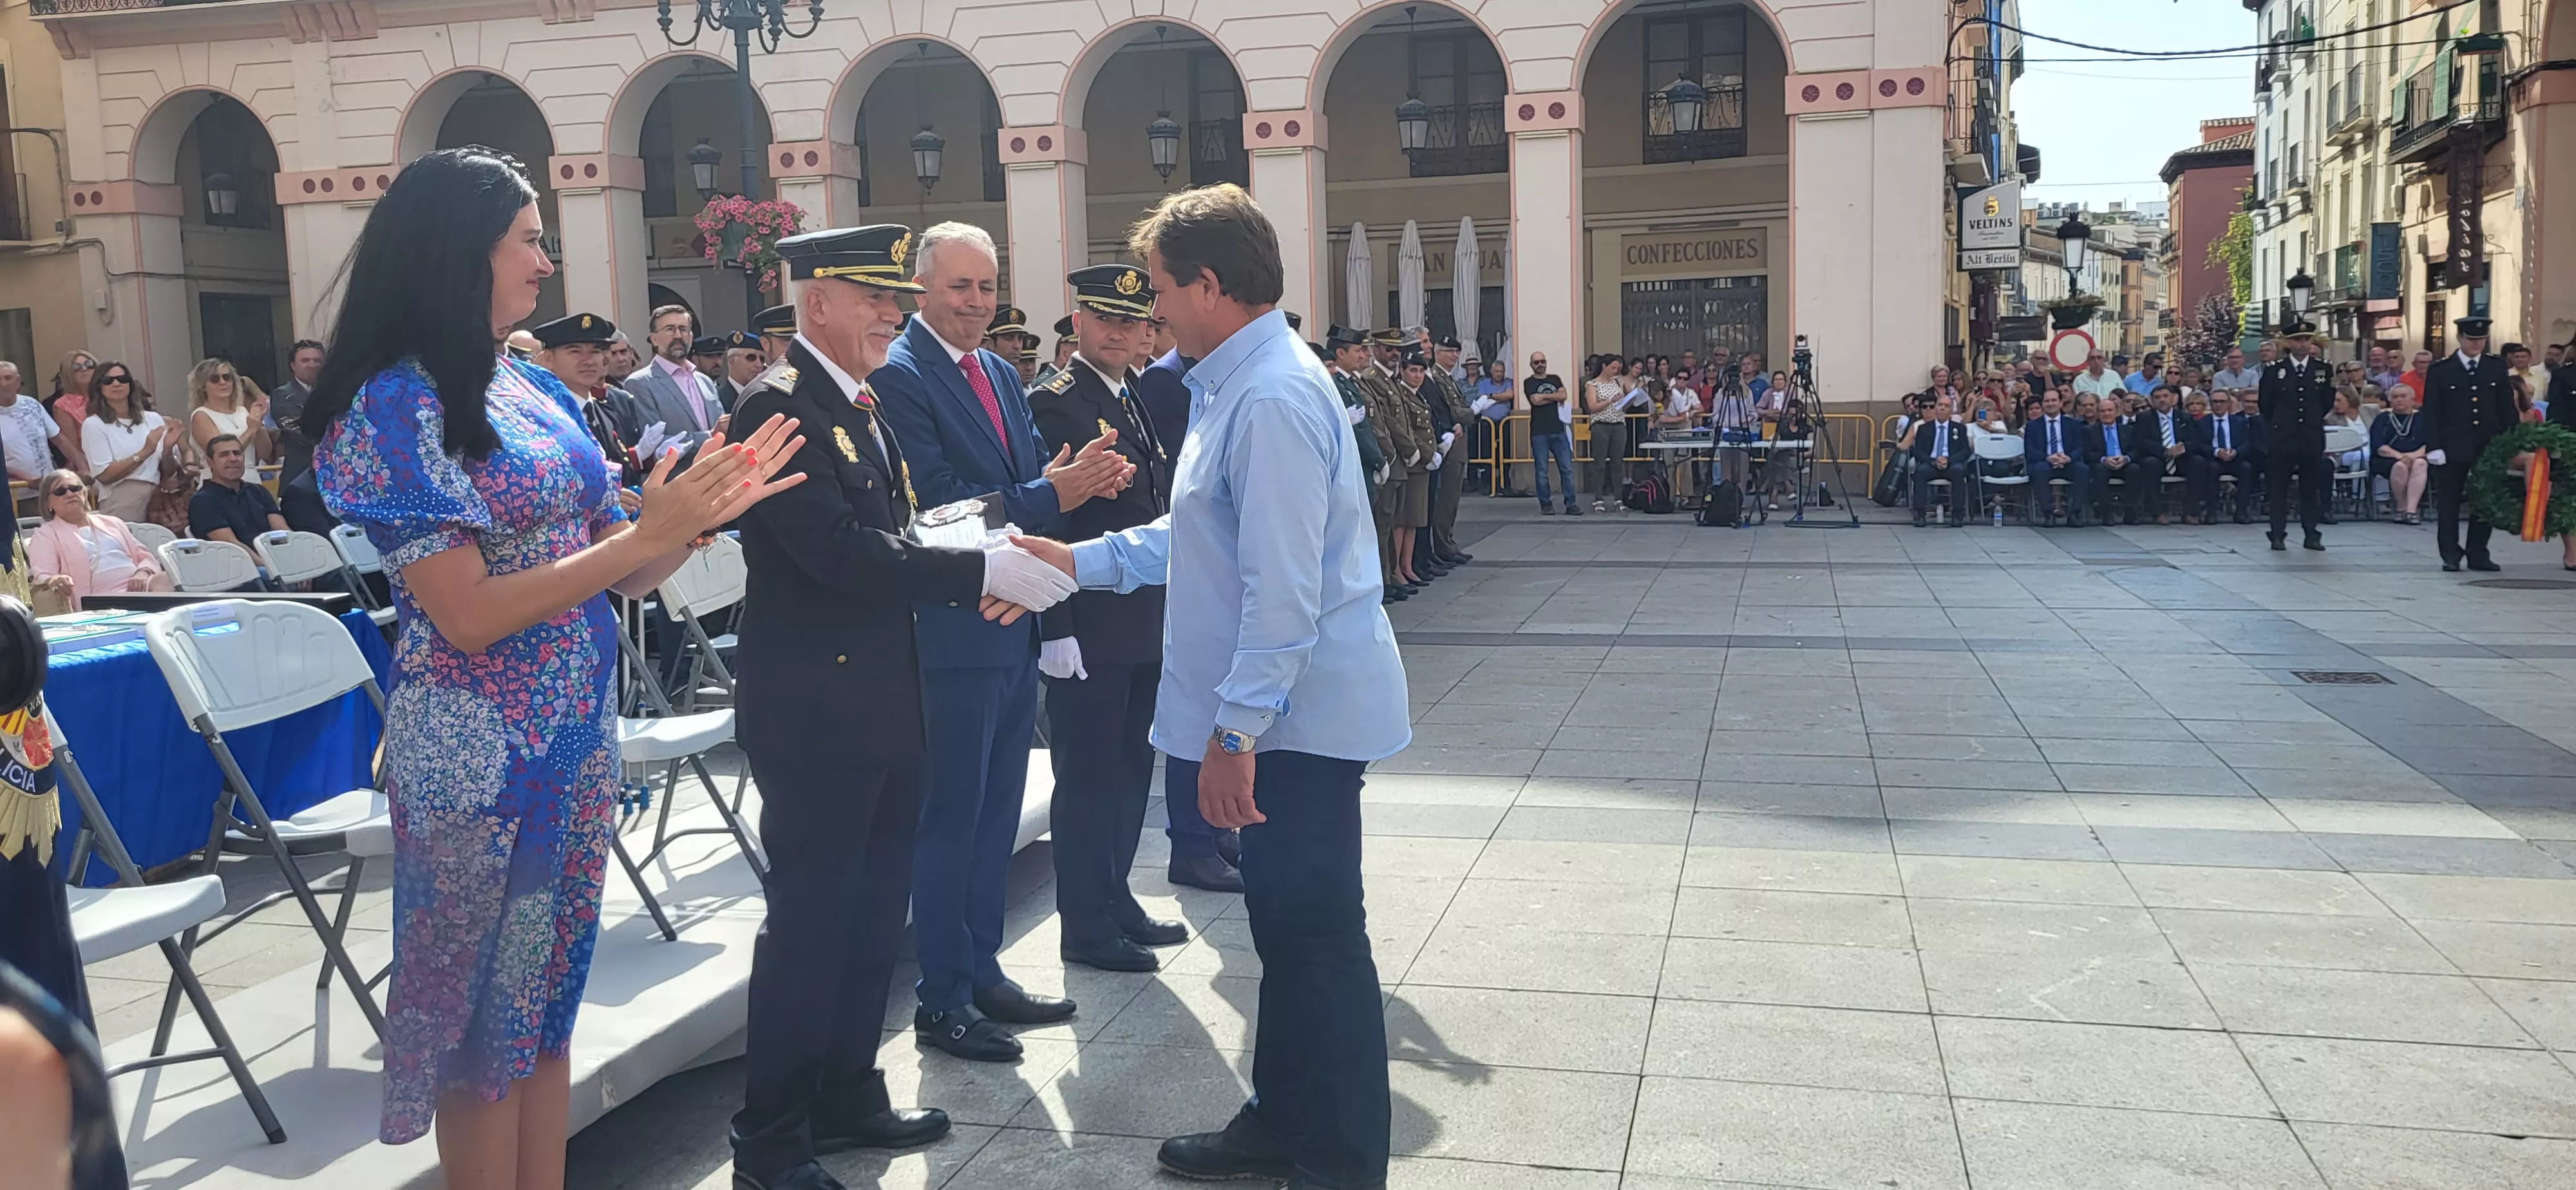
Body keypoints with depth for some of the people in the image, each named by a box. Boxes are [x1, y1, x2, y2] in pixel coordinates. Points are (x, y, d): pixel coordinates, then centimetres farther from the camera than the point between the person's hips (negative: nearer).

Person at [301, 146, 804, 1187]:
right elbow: (470, 614, -19)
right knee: (486, 1018, 7)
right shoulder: (397, 407, -13)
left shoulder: (534, 390, 7)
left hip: (578, 738, 7)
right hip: (480, 751, -7)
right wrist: (649, 533, -21)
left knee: (550, 996, 16)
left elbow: (613, 577, 9)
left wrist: (709, 508, -7)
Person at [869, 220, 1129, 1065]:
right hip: (953, 633, -9)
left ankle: (982, 972, 31)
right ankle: (942, 1002, 13)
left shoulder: (1001, 375, 14)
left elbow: (1028, 480, 11)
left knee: (997, 810, 17)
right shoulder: (899, 376, -13)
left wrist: (1080, 480, -11)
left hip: (1013, 624, 9)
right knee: (950, 816, 1)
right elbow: (934, 508, -21)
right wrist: (1049, 496, -26)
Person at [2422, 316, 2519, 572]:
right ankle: (2451, 555, 9)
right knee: (2449, 504, 2)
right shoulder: (2440, 371, 0)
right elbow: (2431, 413, -2)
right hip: (2452, 449, -2)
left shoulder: (2497, 368, 8)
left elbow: (2507, 409, 8)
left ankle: (2478, 554, 14)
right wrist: (2434, 447, -10)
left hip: (2488, 448, 2)